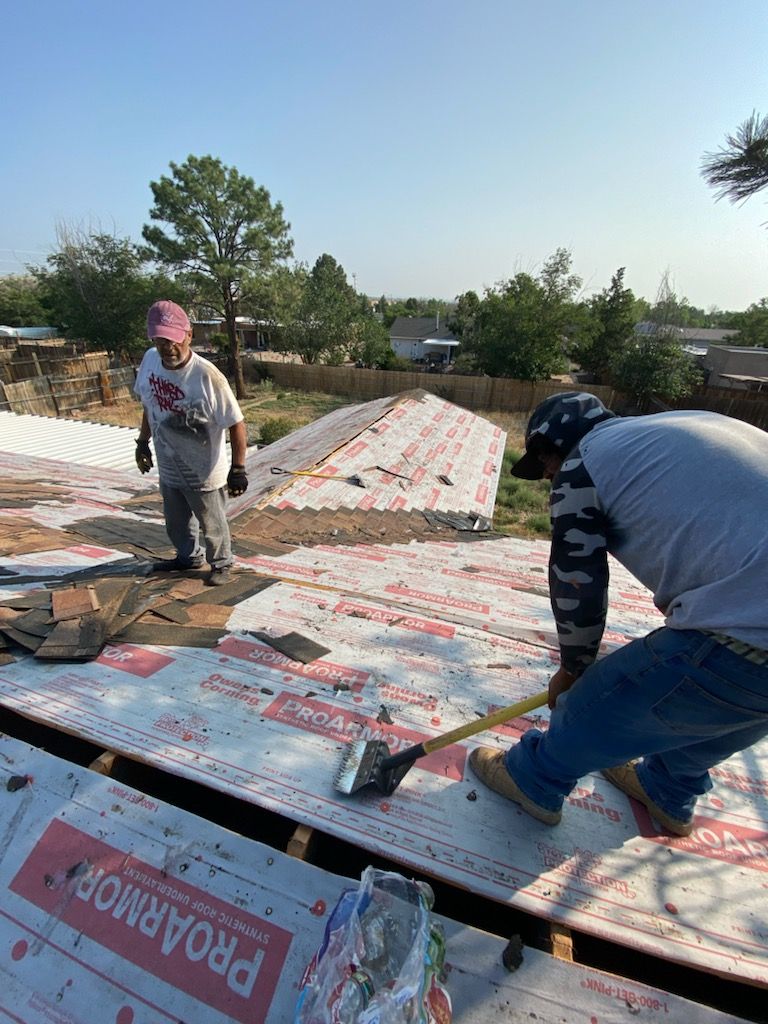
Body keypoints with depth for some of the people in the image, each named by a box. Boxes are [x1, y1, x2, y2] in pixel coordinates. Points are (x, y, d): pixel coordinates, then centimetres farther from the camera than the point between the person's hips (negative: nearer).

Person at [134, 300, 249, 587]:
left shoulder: (207, 376, -26)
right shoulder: (149, 360, -6)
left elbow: (236, 424, -22)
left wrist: (238, 470, -21)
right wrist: (142, 443, 18)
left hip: (203, 473, -6)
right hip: (168, 469, 7)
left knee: (212, 526, 13)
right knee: (176, 522, 25)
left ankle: (220, 564, 38)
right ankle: (189, 556, 51)